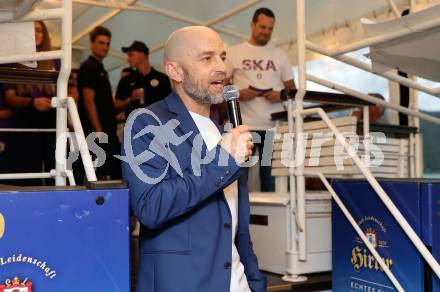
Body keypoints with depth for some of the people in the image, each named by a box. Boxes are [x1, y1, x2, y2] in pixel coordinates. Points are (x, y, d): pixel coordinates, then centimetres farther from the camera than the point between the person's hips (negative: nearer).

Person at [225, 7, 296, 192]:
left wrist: (281, 95, -9)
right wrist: (237, 94, -14)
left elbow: (292, 88, 13)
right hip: (243, 125, -2)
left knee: (271, 174, 5)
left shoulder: (280, 55, 13)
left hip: (274, 126, 2)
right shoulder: (234, 53, 6)